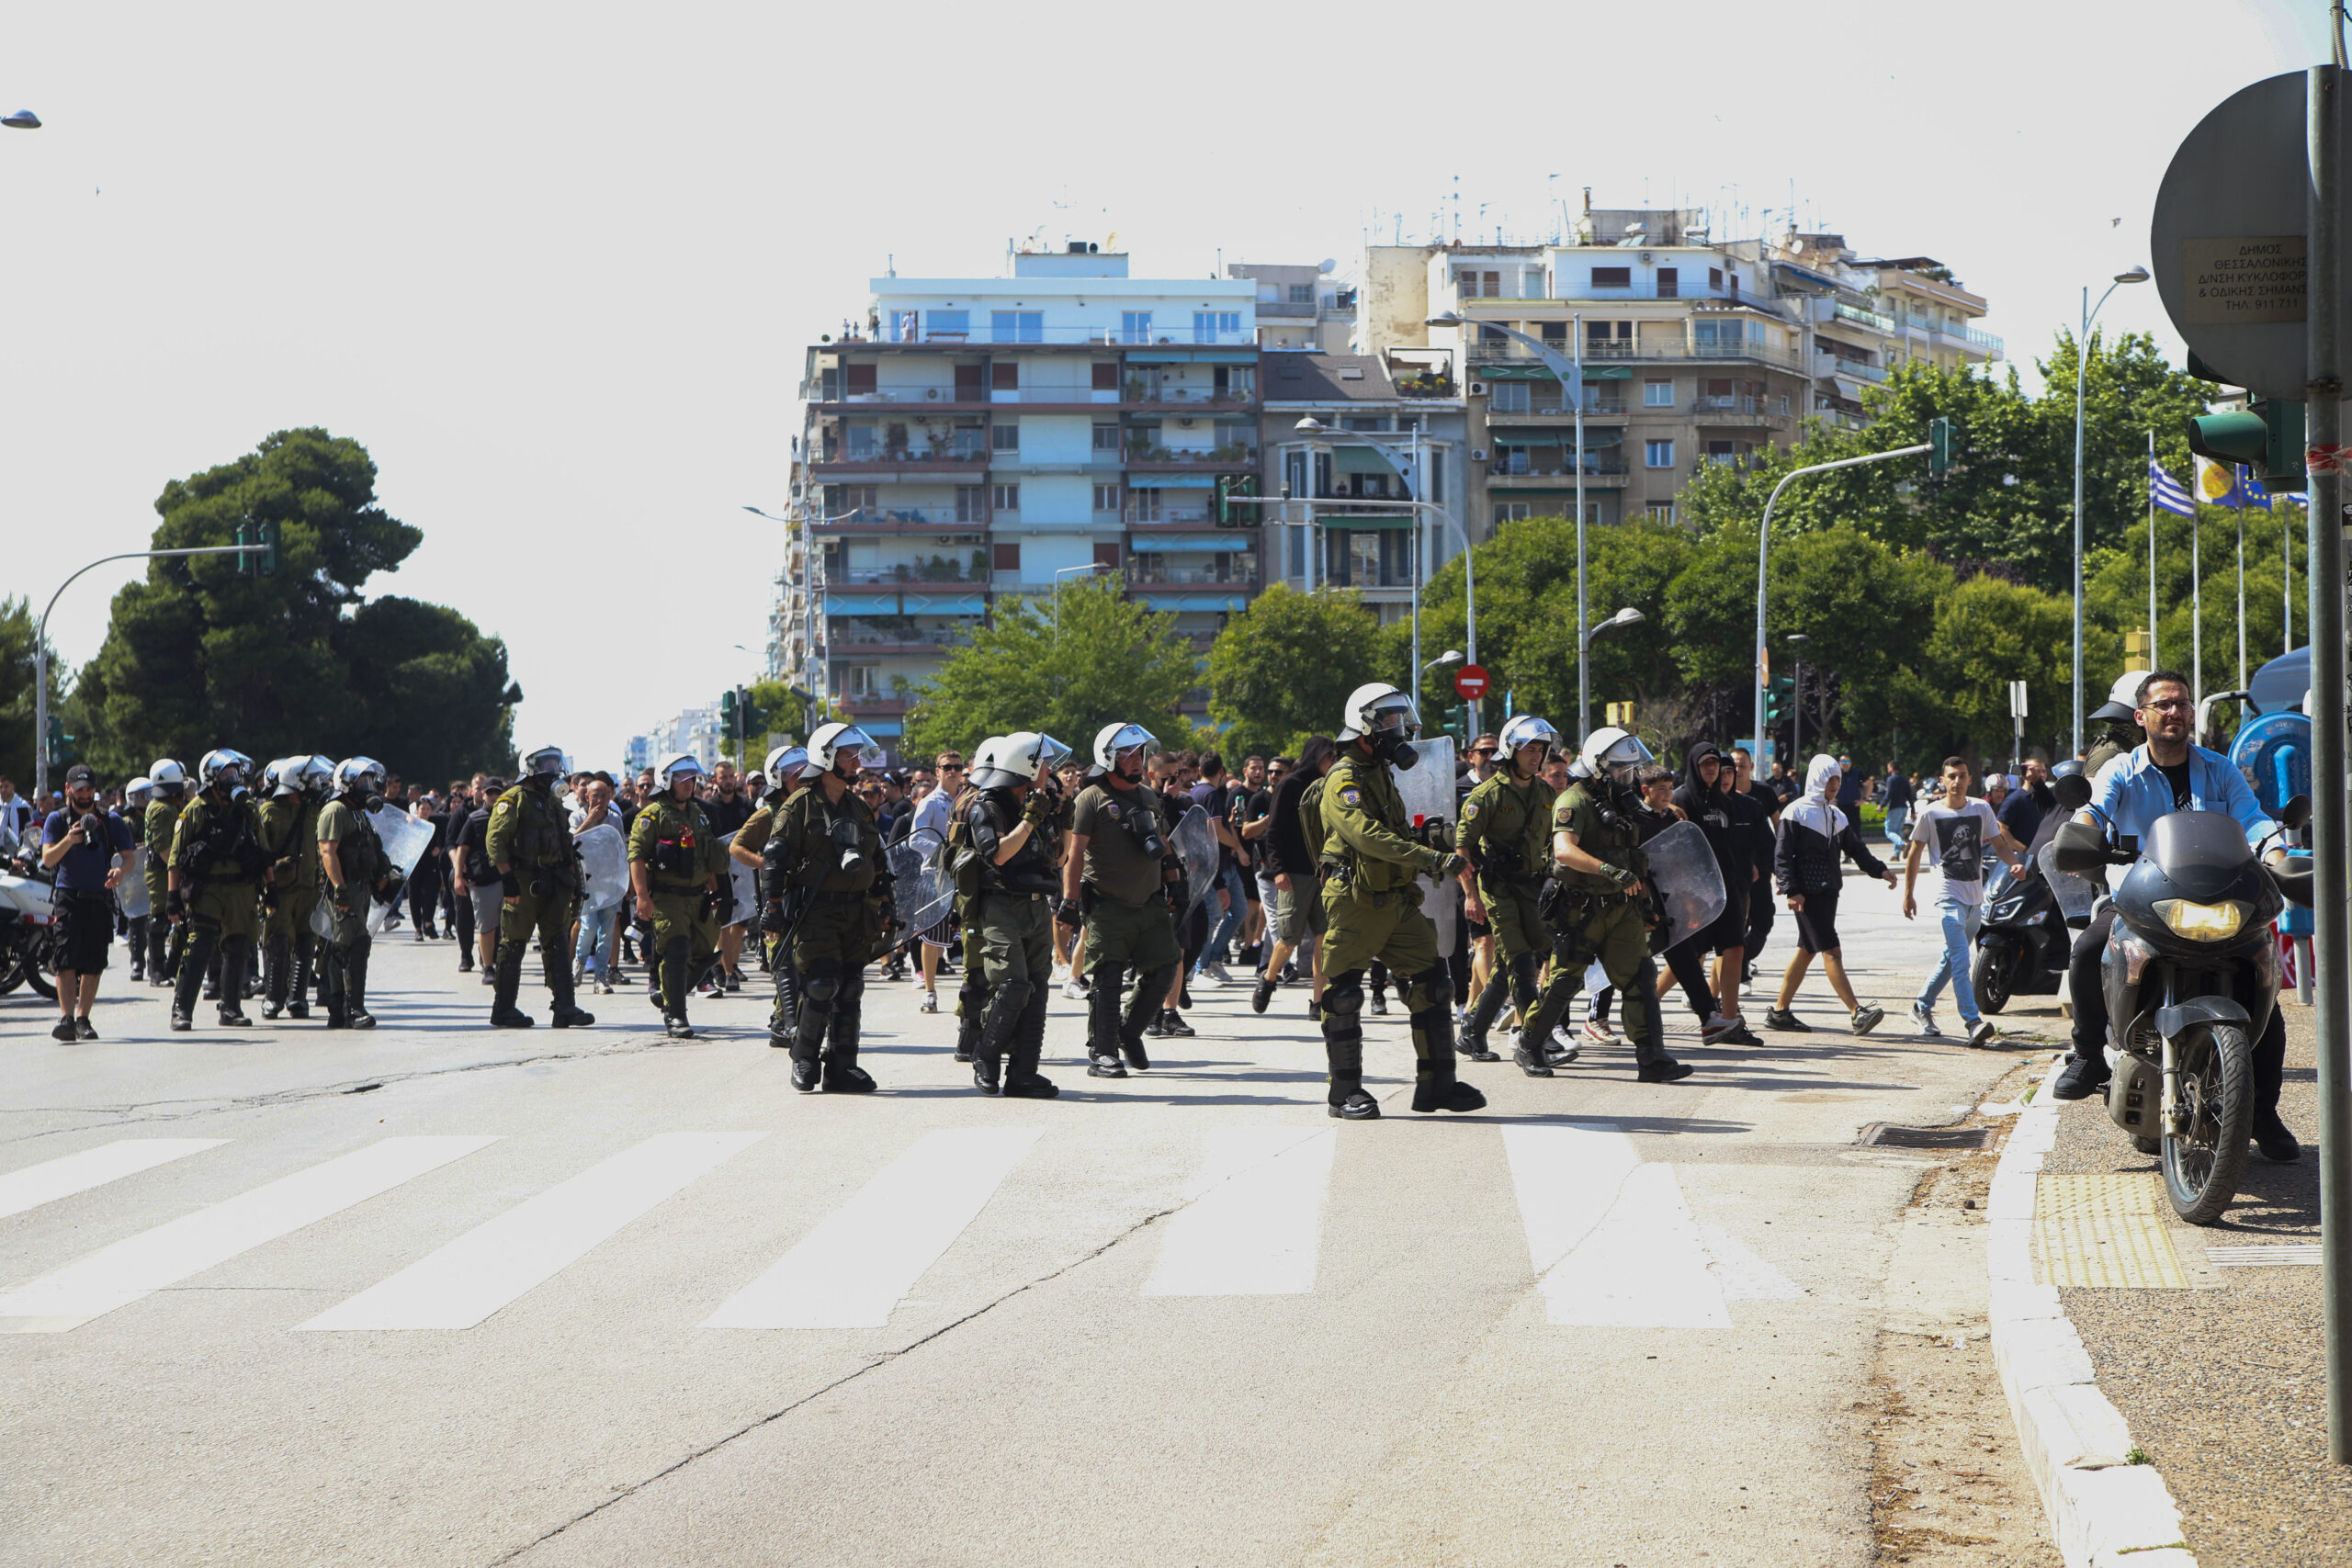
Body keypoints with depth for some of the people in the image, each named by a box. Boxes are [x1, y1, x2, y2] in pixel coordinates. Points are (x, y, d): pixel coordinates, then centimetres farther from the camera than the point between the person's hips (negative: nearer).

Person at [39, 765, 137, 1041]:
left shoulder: (110, 821, 11)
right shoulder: (57, 819, 7)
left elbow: (129, 856, 6)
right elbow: (48, 859, -3)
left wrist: (121, 870, -17)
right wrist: (69, 840, -22)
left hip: (100, 899, 2)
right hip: (69, 897, -2)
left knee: (93, 964, 2)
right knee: (67, 960, -14)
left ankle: (83, 1019, 10)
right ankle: (66, 1018, -18)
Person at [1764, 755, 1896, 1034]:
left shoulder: (1836, 816, 18)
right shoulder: (1796, 813, -6)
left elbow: (1855, 849, 20)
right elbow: (1782, 855, -10)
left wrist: (1880, 869, 5)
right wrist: (1791, 890, -18)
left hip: (1828, 891, 8)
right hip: (1807, 894, -8)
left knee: (1807, 951, 10)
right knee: (1831, 951, -13)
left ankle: (1780, 1012, 16)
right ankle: (1857, 1013, -20)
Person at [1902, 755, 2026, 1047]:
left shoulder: (1981, 809, 7)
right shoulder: (1930, 813, -3)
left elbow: (2000, 842, 11)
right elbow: (1914, 855, 5)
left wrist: (2016, 863, -10)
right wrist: (1908, 894, 6)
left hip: (1976, 896, 5)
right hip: (1949, 895, -5)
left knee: (1951, 958, 14)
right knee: (1960, 961, -17)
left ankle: (1922, 1007, 32)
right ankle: (1973, 1022, -25)